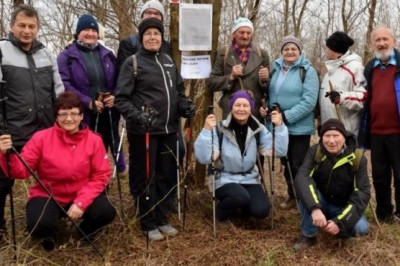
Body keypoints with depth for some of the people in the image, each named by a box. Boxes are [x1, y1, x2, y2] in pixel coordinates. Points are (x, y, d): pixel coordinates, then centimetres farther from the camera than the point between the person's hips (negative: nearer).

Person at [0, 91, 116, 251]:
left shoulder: (94, 140, -8)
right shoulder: (41, 138, -12)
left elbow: (101, 176, -8)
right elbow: (21, 171, -13)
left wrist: (81, 202, -20)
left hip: (82, 195, 2)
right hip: (47, 196, -1)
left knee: (106, 212, -25)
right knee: (38, 225, -31)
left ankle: (86, 230, 14)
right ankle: (49, 234, 11)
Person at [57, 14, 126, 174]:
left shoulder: (107, 54, 14)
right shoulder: (66, 56, 0)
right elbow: (64, 85, -10)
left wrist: (115, 97, -6)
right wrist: (88, 102, -18)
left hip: (108, 113, 4)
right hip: (82, 115, -3)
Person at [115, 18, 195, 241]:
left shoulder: (169, 61, 14)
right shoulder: (133, 63, -4)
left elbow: (179, 91, 20)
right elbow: (121, 98, -9)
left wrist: (185, 105, 0)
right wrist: (136, 116, -25)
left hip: (168, 129, 6)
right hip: (144, 131, -6)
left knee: (166, 175, 14)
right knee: (146, 177, 4)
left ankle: (162, 219, 28)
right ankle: (149, 224, 17)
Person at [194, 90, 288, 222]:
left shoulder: (258, 129, -2)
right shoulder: (220, 129, -14)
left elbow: (279, 151, -11)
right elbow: (204, 159, -25)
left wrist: (279, 126, -20)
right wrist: (207, 130, -35)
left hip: (250, 179, 4)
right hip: (225, 180, -3)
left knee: (261, 211, -19)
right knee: (241, 197, -34)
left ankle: (243, 205, 17)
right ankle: (223, 209, 1)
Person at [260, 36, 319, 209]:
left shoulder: (307, 71, -9)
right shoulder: (275, 68, 9)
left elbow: (309, 101, -18)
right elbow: (269, 93, 17)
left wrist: (287, 116, -24)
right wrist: (265, 107, -4)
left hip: (299, 127, -6)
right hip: (278, 125, 6)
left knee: (299, 165, 3)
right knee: (286, 163, 16)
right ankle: (292, 196, 32)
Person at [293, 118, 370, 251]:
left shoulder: (358, 158, -16)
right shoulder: (315, 151, -17)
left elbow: (362, 194, -20)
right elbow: (301, 177, -33)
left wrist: (340, 222, -32)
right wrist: (314, 209, -49)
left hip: (344, 207, 0)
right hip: (321, 202, 0)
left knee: (361, 228, -29)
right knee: (306, 189, -30)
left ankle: (340, 230, 6)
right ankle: (309, 235, -14)